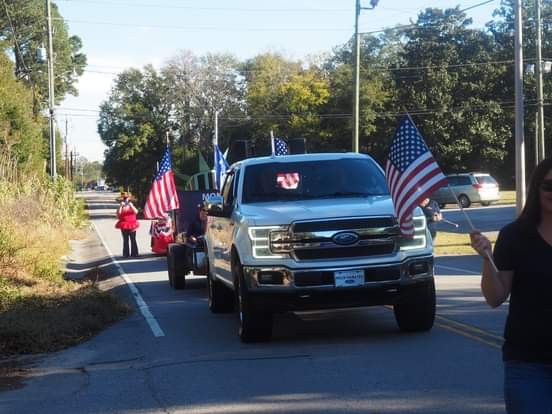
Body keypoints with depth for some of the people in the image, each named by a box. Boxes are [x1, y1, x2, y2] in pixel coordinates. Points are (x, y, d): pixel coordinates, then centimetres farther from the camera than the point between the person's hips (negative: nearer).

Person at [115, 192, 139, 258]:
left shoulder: (131, 206, 3)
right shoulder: (121, 207, 4)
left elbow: (136, 212, -16)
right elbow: (118, 214, -12)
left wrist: (130, 205, -21)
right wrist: (121, 206, -18)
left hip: (132, 226, -1)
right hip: (124, 226, 1)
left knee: (133, 240, 1)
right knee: (125, 240, 4)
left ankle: (134, 253, 6)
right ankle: (125, 254, 8)